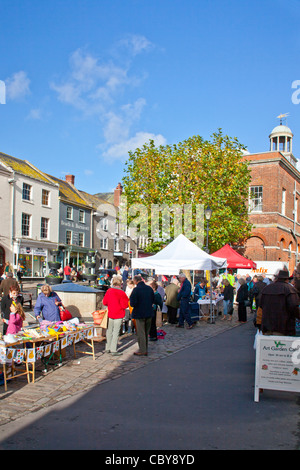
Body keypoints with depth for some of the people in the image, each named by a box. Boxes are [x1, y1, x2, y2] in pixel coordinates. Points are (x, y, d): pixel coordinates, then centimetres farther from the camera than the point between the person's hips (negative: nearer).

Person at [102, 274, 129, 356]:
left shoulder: (109, 291, 0)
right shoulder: (121, 293, -15)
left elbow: (104, 302, 8)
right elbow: (125, 305, -14)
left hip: (110, 314, 5)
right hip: (118, 315, -5)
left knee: (109, 331, 16)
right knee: (116, 332, -1)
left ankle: (107, 348, 25)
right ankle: (113, 350, 1)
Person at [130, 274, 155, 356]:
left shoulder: (136, 289, -16)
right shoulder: (149, 288, 2)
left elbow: (133, 303, -18)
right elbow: (153, 300, 10)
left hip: (140, 314, -6)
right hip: (149, 313, 6)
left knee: (141, 332, 3)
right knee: (146, 332, 15)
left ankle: (142, 351, 8)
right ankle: (145, 350, 22)